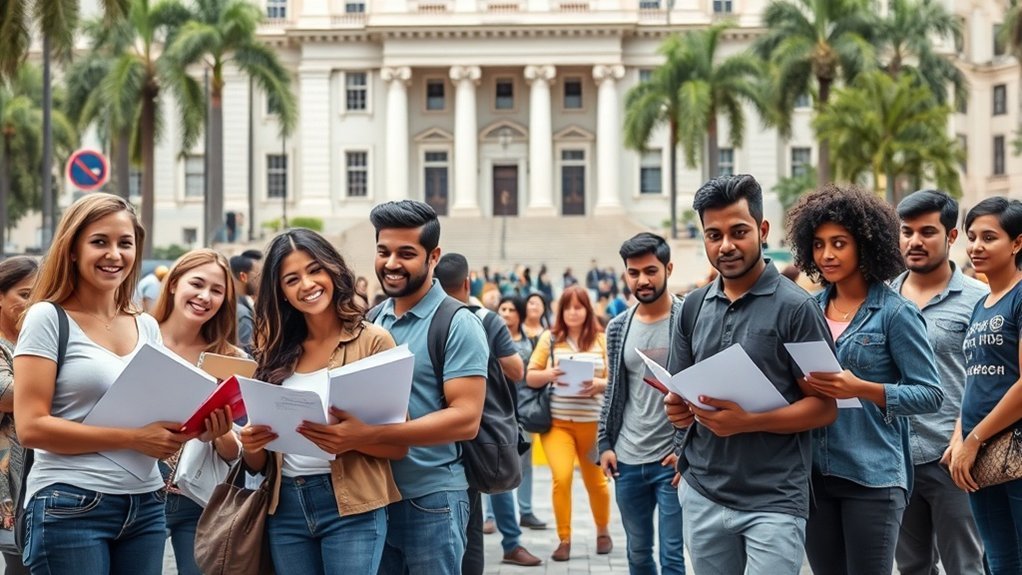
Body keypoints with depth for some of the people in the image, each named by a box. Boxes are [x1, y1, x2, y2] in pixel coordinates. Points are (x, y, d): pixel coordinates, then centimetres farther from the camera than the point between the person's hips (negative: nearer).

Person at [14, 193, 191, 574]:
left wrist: (178, 429, -4)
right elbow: (31, 426, -12)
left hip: (146, 506, 6)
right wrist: (132, 438, -18)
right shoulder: (48, 317, -5)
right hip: (71, 507, -6)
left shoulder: (147, 327, 12)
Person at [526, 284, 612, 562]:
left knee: (595, 480, 12)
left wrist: (600, 384, -20)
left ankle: (603, 531, 37)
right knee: (562, 477, -15)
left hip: (592, 422, 1)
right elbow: (530, 377, 3)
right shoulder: (549, 338, 1)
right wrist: (549, 375, -17)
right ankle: (564, 539, 1)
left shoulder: (602, 340, 1)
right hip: (557, 421, -1)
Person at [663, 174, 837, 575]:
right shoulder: (694, 306, 9)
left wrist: (748, 421, -22)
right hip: (702, 494, 5)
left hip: (773, 501, -5)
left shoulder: (795, 307, -8)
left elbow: (824, 407, -9)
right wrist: (677, 407, -6)